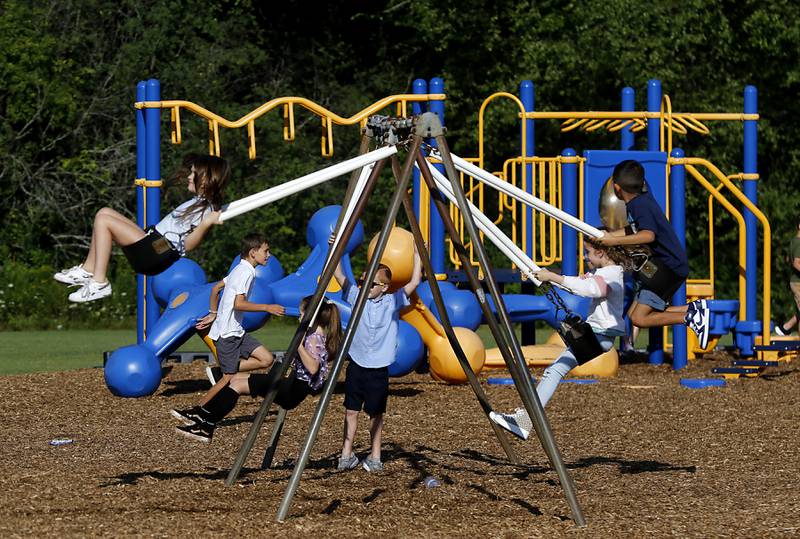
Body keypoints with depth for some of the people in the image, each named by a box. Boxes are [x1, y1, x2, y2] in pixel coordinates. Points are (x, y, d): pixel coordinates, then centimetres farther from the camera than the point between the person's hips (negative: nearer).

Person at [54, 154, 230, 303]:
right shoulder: (198, 202, 15)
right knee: (104, 213, 13)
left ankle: (99, 283, -12)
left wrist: (206, 224, -35)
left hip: (157, 254, -10)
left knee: (104, 220, -13)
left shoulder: (206, 210, -14)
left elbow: (188, 245, -21)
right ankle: (88, 271, 10)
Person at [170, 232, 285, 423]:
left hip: (236, 330, 10)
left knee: (266, 359, 1)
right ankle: (195, 411, 2)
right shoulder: (246, 273, -17)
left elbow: (216, 288, 23)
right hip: (227, 333, -10)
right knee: (228, 379, -6)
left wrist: (213, 313, 27)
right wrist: (267, 308, -24)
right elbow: (239, 304, -27)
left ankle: (222, 373, 4)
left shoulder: (240, 270, 14)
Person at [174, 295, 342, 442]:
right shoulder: (320, 336, 12)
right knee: (237, 378, 13)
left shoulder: (314, 338, -17)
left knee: (237, 385, -10)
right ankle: (201, 417, 13)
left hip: (296, 388, -11)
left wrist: (299, 344, -32)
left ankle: (206, 429, -7)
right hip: (294, 384, 11)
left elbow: (313, 368, -33)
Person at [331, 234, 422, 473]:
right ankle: (347, 455, 6)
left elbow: (414, 281, -5)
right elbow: (339, 275, -3)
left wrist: (417, 254, -9)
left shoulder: (393, 302, -1)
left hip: (378, 369, -1)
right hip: (356, 365, 1)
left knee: (376, 414, 5)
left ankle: (375, 457, 14)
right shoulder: (357, 296, 3)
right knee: (351, 410, 2)